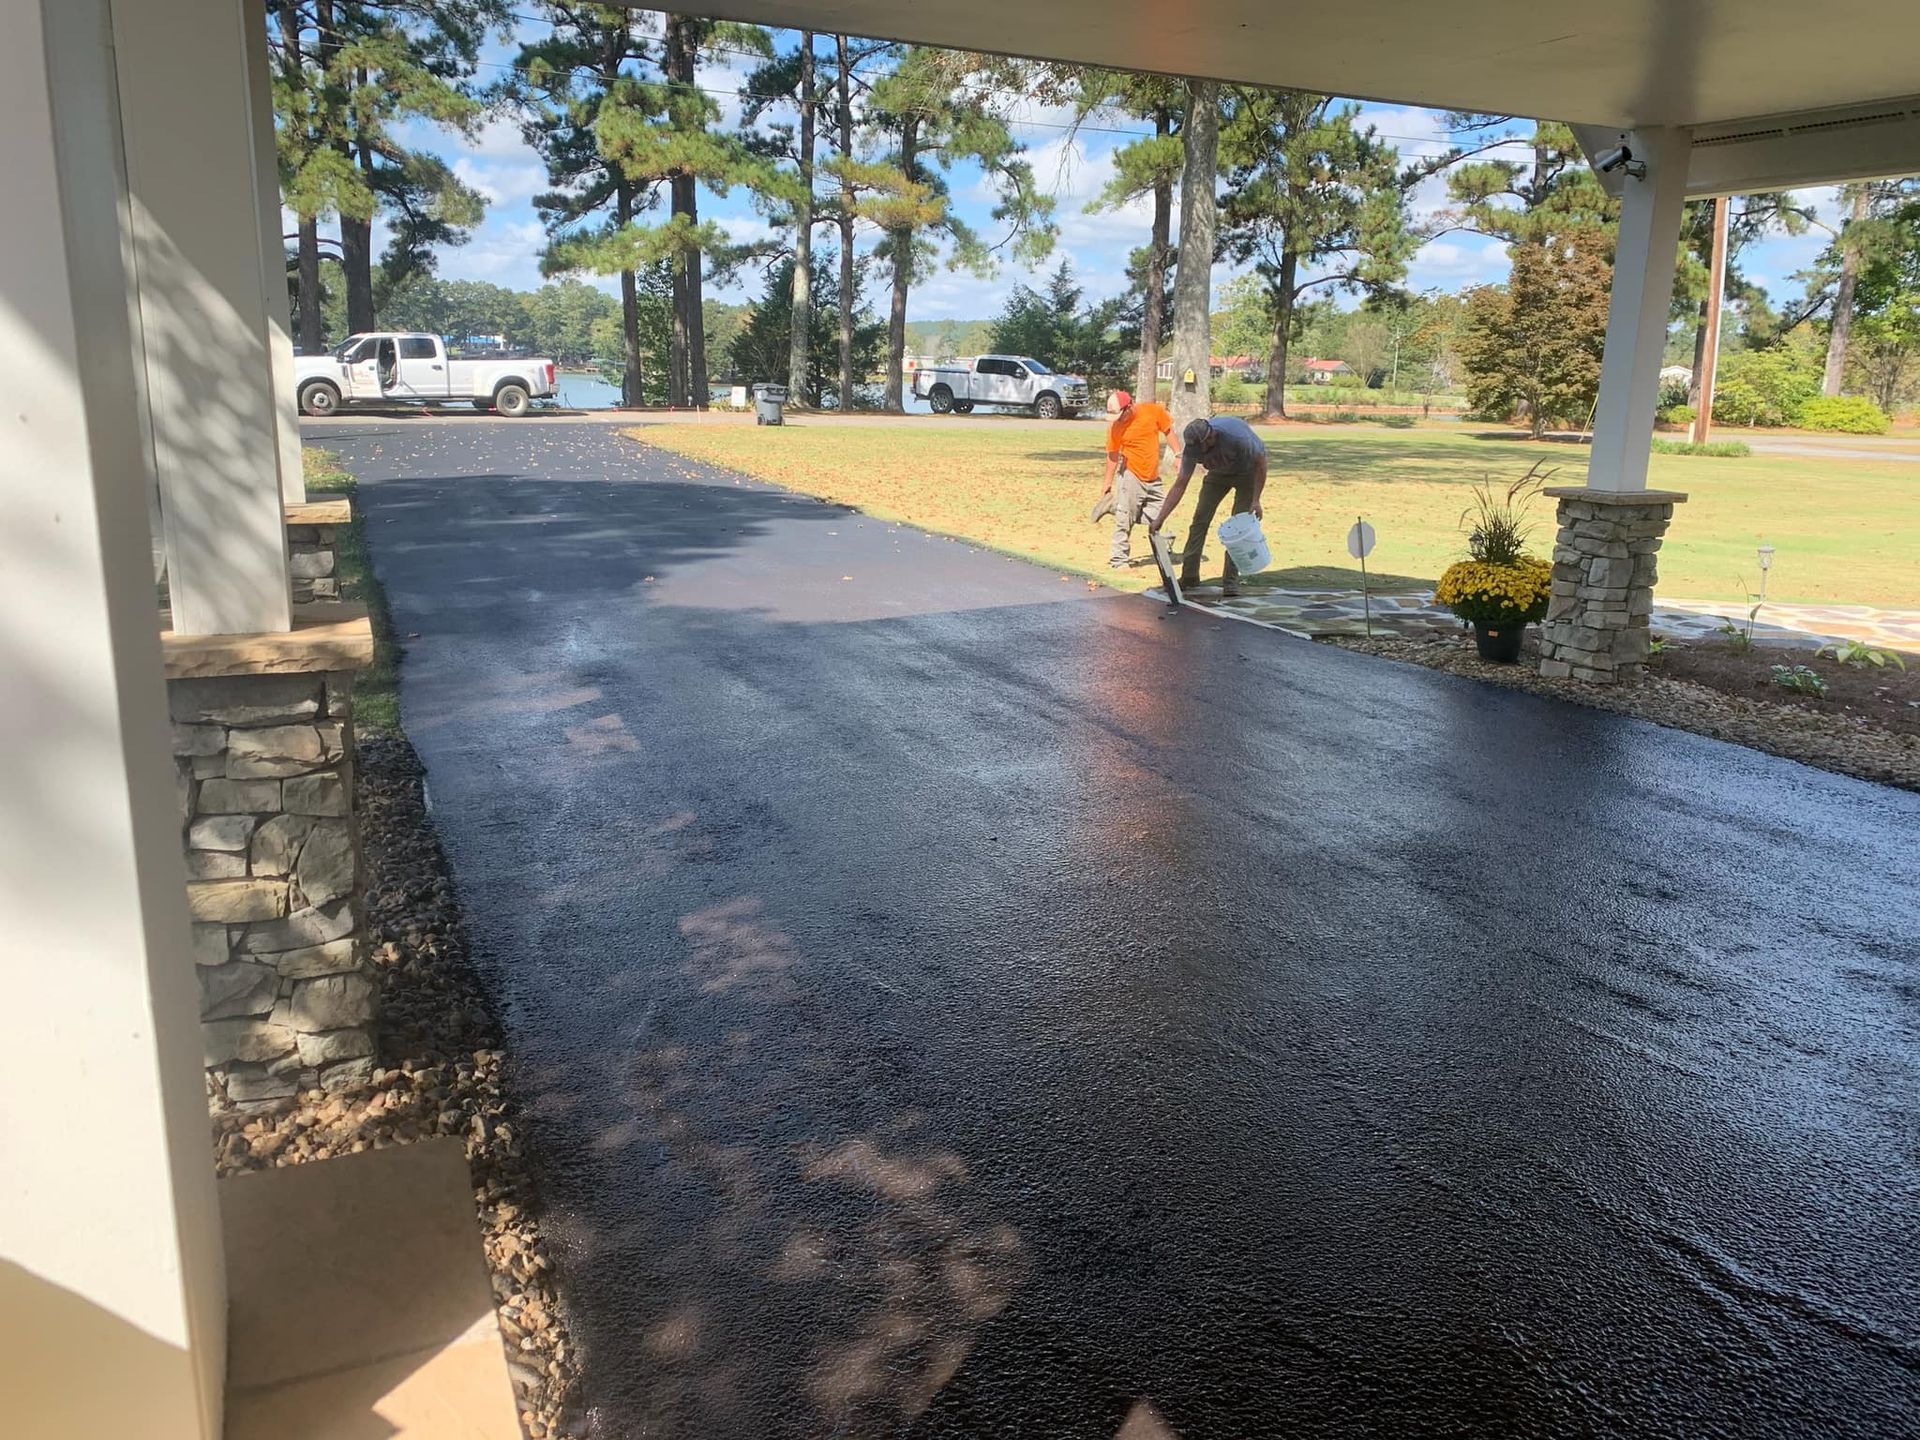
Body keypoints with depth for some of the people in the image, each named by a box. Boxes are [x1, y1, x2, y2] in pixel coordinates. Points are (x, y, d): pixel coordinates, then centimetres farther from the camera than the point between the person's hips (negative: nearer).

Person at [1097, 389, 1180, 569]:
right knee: (1124, 520, -7)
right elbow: (1113, 454, 0)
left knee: (1158, 516, 6)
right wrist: (1108, 481, 4)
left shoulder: (1153, 411, -9)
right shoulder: (1115, 426, -11)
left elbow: (1168, 431, 5)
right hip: (1131, 475, -3)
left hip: (1153, 477, 3)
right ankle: (1119, 559, 3)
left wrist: (1178, 455, 0)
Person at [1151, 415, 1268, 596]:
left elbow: (1260, 462, -23)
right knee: (1200, 518, -4)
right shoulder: (1192, 447, -26)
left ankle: (1231, 581, -6)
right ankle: (1189, 575, 4)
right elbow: (1180, 486, -20)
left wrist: (1255, 500, -25)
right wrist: (1159, 519, -24)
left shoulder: (1237, 436, -40)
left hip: (1247, 471, -4)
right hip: (1219, 472, 4)